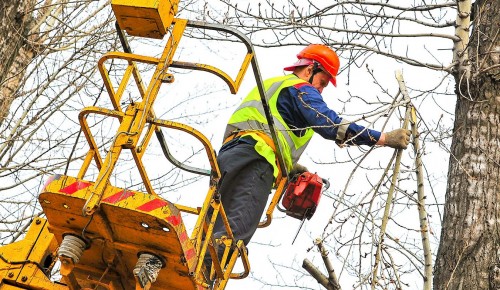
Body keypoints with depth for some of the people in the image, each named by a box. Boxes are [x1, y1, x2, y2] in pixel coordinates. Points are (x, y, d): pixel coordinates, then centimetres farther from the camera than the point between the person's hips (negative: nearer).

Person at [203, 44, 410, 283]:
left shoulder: (271, 85, 38)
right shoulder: (301, 89, 8)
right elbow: (330, 125, -8)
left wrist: (290, 166, 31)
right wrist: (383, 138, -7)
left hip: (229, 152, 10)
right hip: (255, 161, -10)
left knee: (217, 230, 6)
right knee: (235, 231, -23)